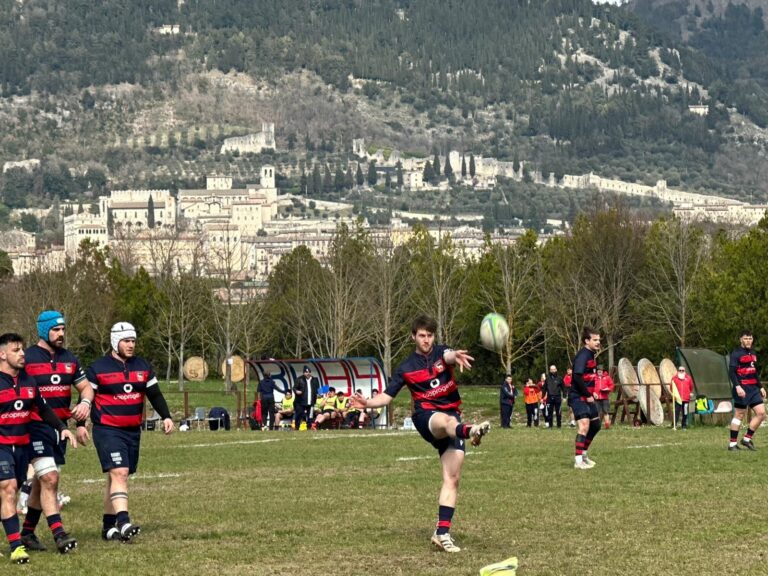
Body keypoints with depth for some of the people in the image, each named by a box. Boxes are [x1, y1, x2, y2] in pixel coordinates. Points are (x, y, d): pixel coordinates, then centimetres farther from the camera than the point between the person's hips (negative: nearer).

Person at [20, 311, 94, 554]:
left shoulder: (69, 359, 11)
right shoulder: (27, 358, -7)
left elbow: (85, 387, 18)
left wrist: (85, 402, -3)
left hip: (60, 427, 6)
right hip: (36, 427, -6)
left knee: (41, 482, 13)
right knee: (49, 479, -16)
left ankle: (27, 533, 23)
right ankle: (58, 535, -19)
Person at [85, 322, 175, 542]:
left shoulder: (143, 366, 10)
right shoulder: (98, 368, -4)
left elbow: (154, 394, 14)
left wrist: (166, 416, 2)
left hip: (133, 431, 6)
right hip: (107, 430, -6)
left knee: (119, 476, 9)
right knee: (118, 473, -19)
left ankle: (108, 526, 16)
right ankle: (123, 522, -28)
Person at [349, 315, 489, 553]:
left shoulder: (441, 352, 8)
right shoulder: (406, 368, 8)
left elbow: (449, 356, -18)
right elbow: (387, 396, 6)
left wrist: (455, 356, -43)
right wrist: (368, 403, -15)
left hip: (452, 418, 3)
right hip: (425, 417, -3)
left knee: (452, 478, -6)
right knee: (446, 420, -41)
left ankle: (442, 533, -6)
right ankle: (470, 431, -79)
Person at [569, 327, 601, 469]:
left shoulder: (591, 355, 13)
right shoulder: (582, 355, -17)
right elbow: (577, 377, -26)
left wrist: (592, 392, 12)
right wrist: (587, 395, -19)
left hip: (587, 397, 10)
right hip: (578, 397, -10)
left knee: (595, 424, 17)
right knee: (584, 425, -19)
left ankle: (584, 454, 30)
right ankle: (578, 460, -18)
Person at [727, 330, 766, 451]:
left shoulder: (753, 353, 17)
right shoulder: (736, 353, -7)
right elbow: (731, 372, -16)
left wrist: (760, 387, 23)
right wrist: (737, 386, -27)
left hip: (753, 389, 7)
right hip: (742, 389, -7)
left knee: (761, 413, -2)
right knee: (739, 415, -4)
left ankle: (747, 439, 7)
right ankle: (732, 443, 3)